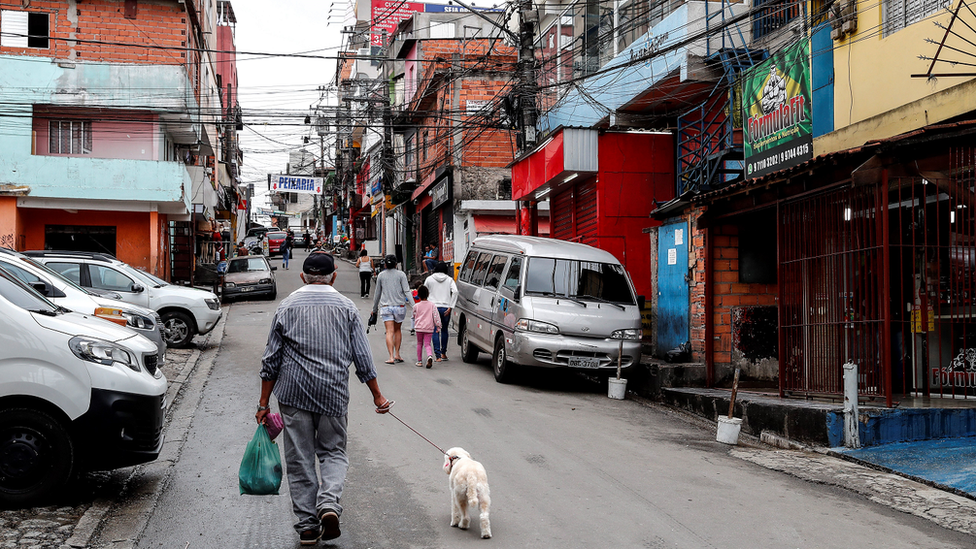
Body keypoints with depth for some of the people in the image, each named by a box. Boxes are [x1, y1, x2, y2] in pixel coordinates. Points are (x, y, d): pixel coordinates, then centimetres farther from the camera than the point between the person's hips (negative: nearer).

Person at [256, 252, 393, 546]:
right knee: (333, 452, 13)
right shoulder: (347, 307, 4)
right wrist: (378, 397, 10)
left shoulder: (286, 307, 4)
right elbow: (363, 358, 2)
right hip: (334, 394, 0)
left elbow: (271, 361, 4)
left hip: (294, 394, 0)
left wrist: (264, 403, 10)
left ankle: (307, 525, 8)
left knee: (300, 459, 7)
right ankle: (329, 503, -12)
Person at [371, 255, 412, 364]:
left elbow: (378, 293, 11)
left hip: (385, 307, 0)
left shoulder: (381, 275, 6)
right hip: (400, 306, 0)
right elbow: (406, 291, -8)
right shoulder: (401, 274, 1)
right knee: (397, 330, 17)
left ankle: (391, 357, -15)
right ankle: (397, 354, 16)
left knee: (390, 332, -5)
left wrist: (374, 308, 22)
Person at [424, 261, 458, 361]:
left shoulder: (429, 279, 5)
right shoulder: (449, 279, 5)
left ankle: (438, 355, -10)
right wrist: (451, 307, -9)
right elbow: (455, 292, -9)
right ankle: (443, 353, 22)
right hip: (445, 308, 1)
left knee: (435, 331, -1)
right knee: (444, 330, 17)